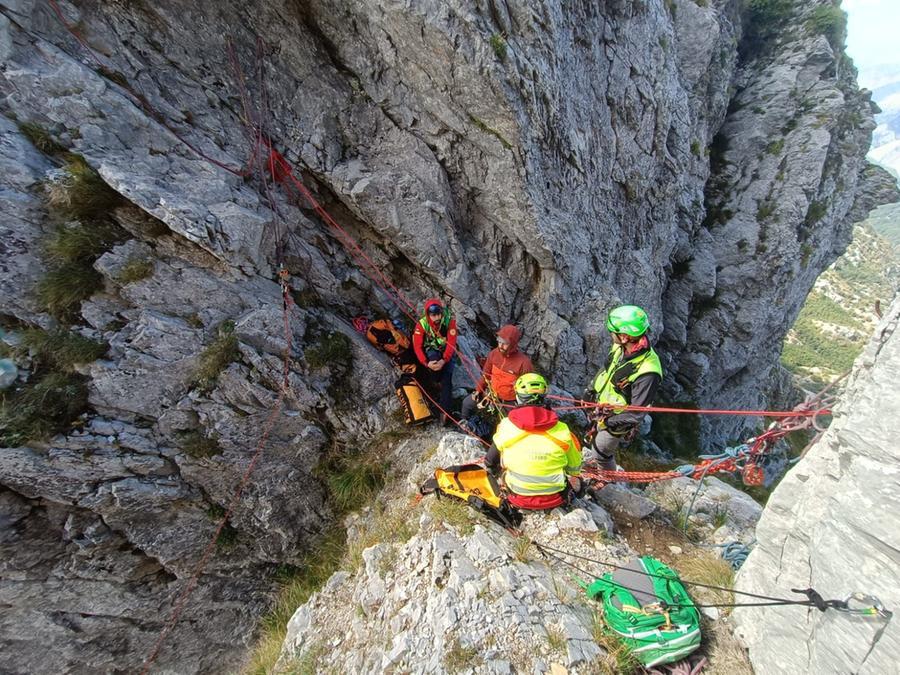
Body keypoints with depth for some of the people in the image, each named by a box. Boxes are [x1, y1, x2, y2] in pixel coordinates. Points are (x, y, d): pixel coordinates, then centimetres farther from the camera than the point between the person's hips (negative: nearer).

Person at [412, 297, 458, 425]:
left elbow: (451, 343, -22)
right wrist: (426, 363, -34)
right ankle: (436, 384, -7)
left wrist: (444, 360, -37)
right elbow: (417, 346, -19)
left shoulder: (450, 320, -22)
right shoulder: (422, 324, -20)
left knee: (447, 377, -21)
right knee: (434, 358, -35)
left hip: (447, 350, 0)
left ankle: (445, 411, -20)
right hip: (431, 349, 0)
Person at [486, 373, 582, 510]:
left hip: (520, 500, 0)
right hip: (555, 500, 1)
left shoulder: (506, 427, -16)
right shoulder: (561, 430, -16)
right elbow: (574, 468, 1)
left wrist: (494, 470, 24)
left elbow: (490, 464, 0)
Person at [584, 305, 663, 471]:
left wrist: (608, 422, -21)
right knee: (595, 434, 33)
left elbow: (635, 414, -30)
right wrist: (591, 388, 8)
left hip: (616, 421, -6)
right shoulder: (621, 346, -18)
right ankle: (593, 454, 65)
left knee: (601, 453, 18)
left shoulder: (647, 372, -40)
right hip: (602, 407, 6)